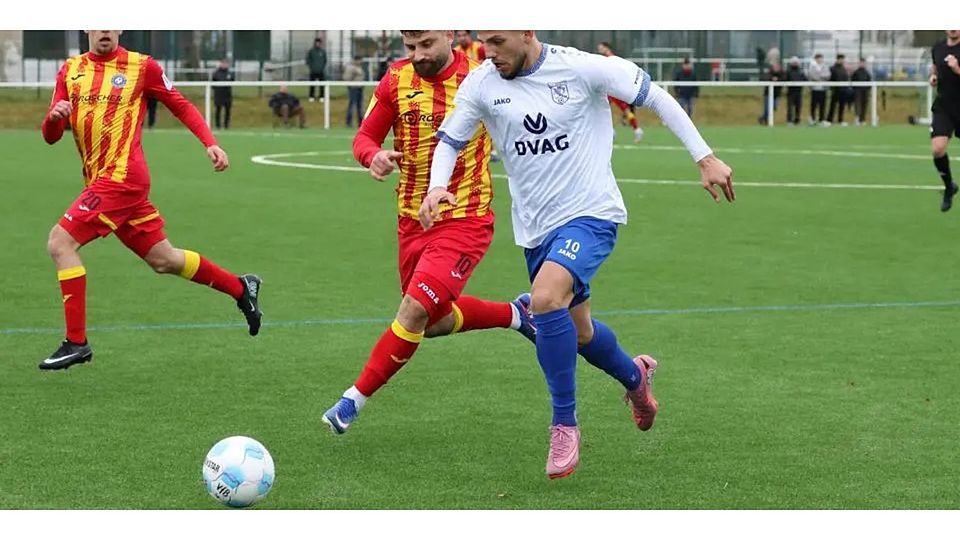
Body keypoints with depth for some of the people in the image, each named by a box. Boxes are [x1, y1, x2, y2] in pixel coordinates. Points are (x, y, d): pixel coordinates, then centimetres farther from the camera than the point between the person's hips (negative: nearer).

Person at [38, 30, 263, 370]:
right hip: (101, 181, 6)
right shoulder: (70, 70, 11)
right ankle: (241, 288, 33)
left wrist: (210, 143, -4)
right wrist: (54, 117, -13)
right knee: (163, 260, 14)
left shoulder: (140, 66, -2)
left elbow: (180, 105, 8)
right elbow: (50, 136, 10)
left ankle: (76, 342, -9)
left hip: (122, 177, -6)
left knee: (60, 242, -15)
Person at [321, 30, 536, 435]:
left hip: (465, 221, -6)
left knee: (415, 310, -19)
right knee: (435, 322, 17)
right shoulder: (397, 80, -3)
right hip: (413, 221, 6)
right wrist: (374, 156, -19)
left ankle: (353, 401, -7)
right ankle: (514, 315, 41)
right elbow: (365, 137, 2)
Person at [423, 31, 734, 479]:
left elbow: (656, 97, -5)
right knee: (579, 333, 17)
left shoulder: (582, 68, -15)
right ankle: (635, 376, 52)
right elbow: (450, 140, 7)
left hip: (591, 215, -5)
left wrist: (705, 159, -5)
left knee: (545, 298, -30)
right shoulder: (482, 83, -5)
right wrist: (437, 187, -14)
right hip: (535, 228, 6)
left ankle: (564, 425, -15)